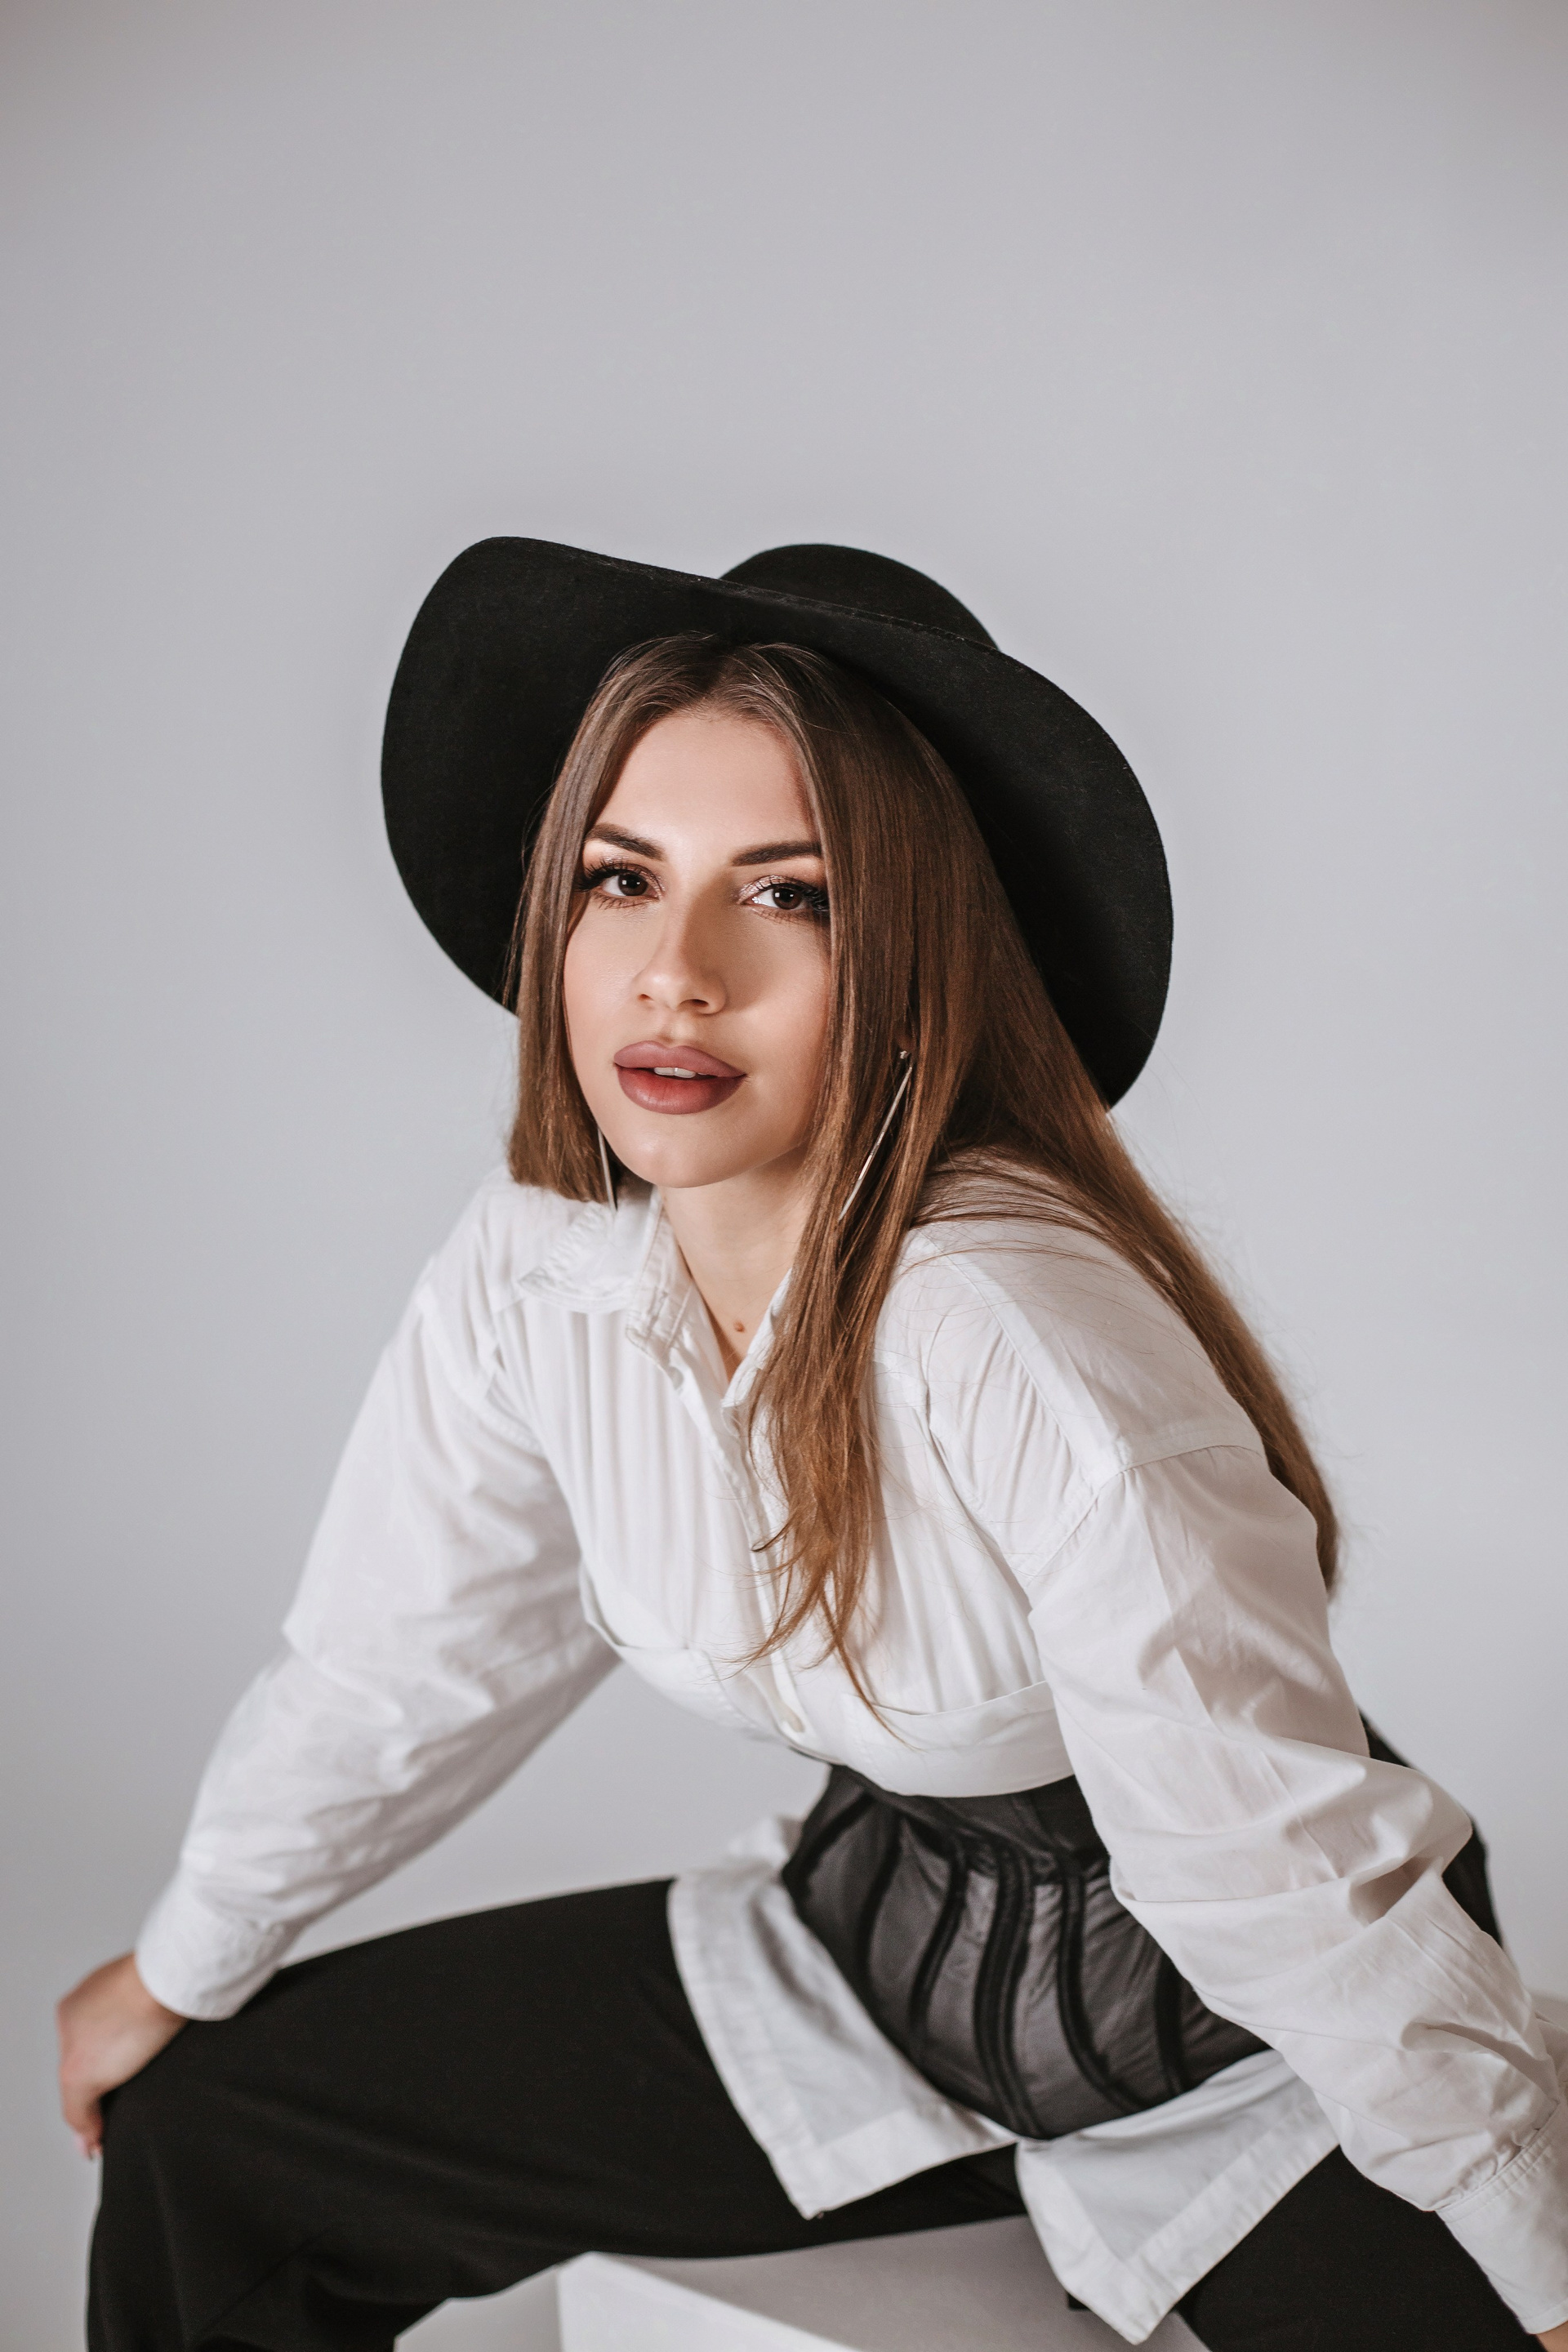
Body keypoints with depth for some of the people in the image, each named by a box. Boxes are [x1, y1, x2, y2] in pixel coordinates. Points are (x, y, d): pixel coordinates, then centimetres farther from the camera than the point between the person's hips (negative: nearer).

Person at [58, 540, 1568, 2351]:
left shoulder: (1033, 1342, -33)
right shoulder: (530, 1280, -14)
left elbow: (1300, 1883, -24)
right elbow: (391, 1669, 3)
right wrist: (184, 1969, 17)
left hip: (1251, 2058, -4)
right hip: (884, 1946, 5)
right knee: (206, 2128, 3)